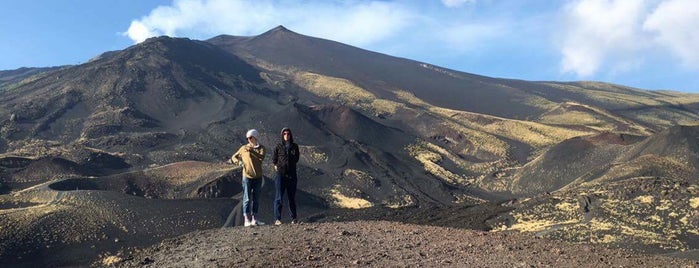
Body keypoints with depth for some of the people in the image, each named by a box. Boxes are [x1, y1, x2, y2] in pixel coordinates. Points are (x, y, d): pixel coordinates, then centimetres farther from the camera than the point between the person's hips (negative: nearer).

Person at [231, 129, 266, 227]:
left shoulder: (261, 148, 5)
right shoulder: (244, 148, 4)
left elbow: (262, 157, -15)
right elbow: (233, 157, 12)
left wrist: (251, 151, -24)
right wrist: (236, 161, -10)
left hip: (258, 177, 2)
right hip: (247, 176, -2)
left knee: (256, 199, 8)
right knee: (247, 199, -5)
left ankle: (254, 219, 15)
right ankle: (246, 220, -5)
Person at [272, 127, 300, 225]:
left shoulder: (294, 146, 10)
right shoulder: (278, 147, 4)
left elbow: (296, 159, 8)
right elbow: (274, 160, 8)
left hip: (292, 175, 2)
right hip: (281, 174, -2)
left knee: (292, 197, 6)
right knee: (279, 197, -4)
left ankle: (293, 218, 11)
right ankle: (277, 219, -4)